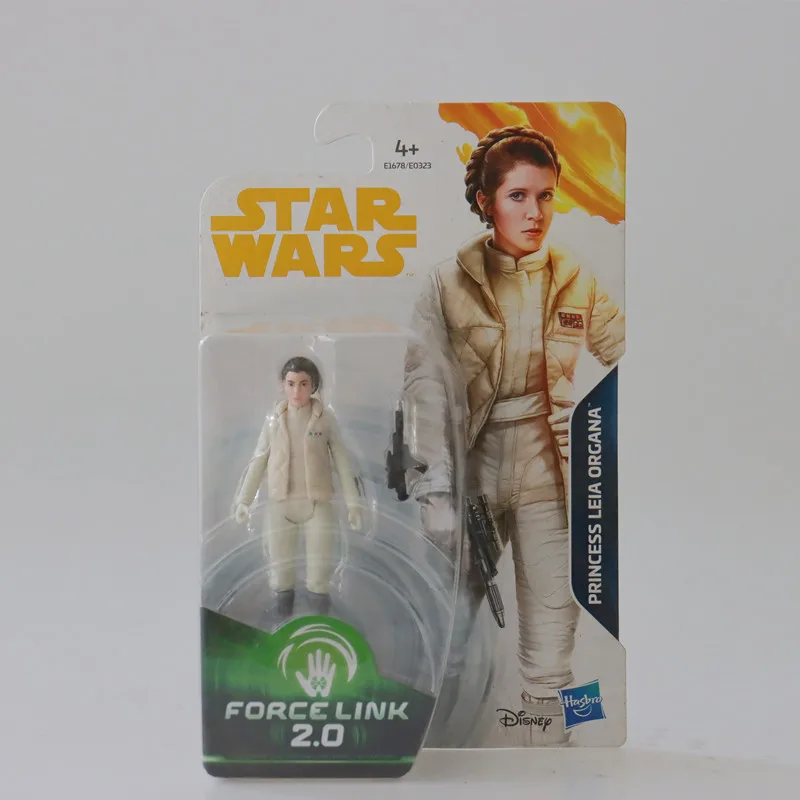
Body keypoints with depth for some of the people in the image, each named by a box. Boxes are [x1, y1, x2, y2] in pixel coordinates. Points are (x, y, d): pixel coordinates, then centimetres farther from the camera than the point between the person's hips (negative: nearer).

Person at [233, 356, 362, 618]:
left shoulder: (326, 418, -2)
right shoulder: (274, 419, 3)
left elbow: (342, 461, 1)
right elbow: (258, 461, 7)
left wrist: (353, 503, -2)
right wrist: (243, 499, 4)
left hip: (318, 504, -2)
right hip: (279, 505, 2)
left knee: (319, 578, -1)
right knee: (281, 576, 8)